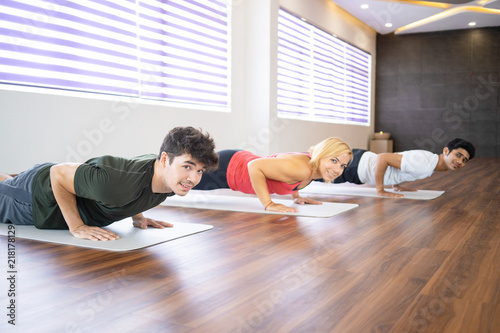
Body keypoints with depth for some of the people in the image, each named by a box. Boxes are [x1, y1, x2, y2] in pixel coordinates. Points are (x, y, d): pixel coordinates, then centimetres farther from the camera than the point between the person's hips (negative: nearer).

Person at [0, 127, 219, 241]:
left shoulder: (169, 174, -23)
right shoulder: (114, 182, -49)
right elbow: (58, 173, -33)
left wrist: (137, 216, -1)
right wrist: (76, 227, -31)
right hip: (39, 193, -6)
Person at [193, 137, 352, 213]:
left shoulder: (314, 164, -8)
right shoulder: (301, 168, -36)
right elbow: (254, 166, -37)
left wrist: (296, 196, 6)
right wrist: (268, 204, -36)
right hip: (226, 168, -8)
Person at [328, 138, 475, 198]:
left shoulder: (431, 163, 4)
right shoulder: (422, 163, -28)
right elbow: (382, 158, -32)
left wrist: (396, 185, 15)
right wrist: (380, 190, -26)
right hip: (356, 165, -8)